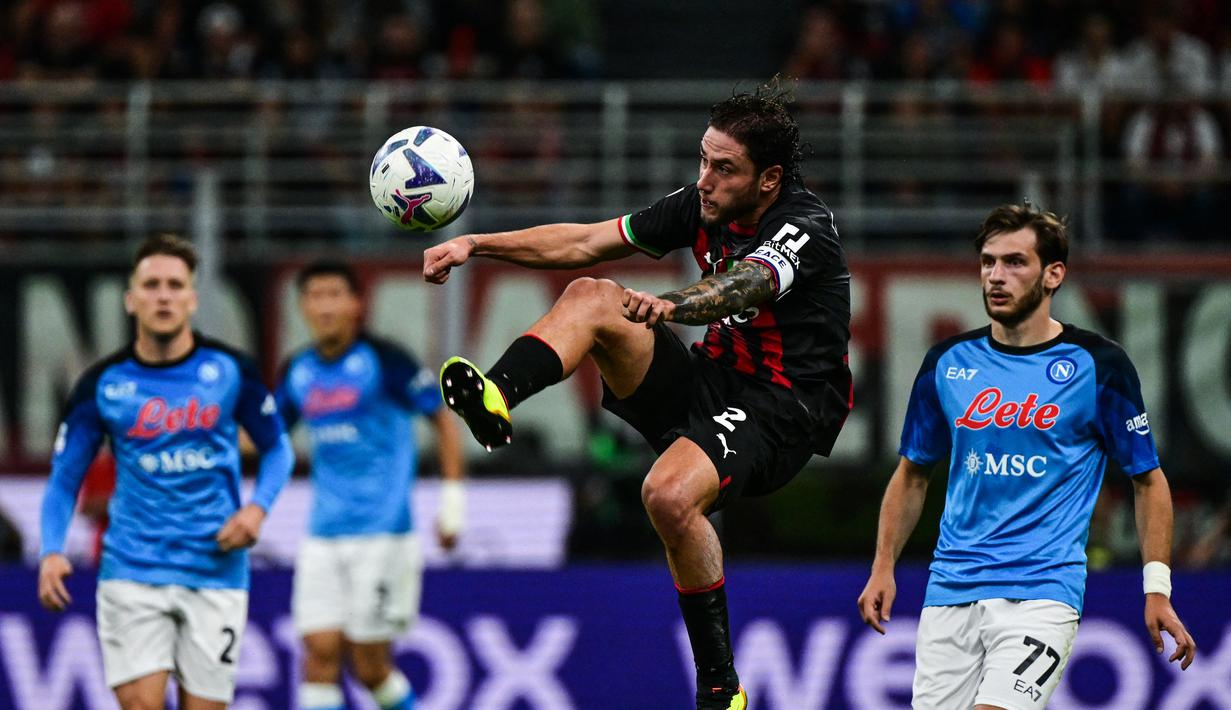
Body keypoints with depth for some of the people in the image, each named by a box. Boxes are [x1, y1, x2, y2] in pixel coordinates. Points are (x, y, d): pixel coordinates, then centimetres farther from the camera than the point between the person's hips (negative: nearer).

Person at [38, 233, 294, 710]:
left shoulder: (231, 371, 1)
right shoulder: (103, 384, 0)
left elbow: (276, 448, 14)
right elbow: (64, 478, 7)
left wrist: (258, 506, -5)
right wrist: (52, 552, -10)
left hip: (215, 574, 1)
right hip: (132, 575, 0)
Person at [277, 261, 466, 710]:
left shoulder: (382, 360, -7)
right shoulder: (298, 372, 8)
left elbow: (443, 419, -1)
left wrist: (452, 500, -4)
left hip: (382, 532, -5)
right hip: (324, 535, 5)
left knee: (370, 665, -4)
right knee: (320, 651, -6)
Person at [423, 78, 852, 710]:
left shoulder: (803, 231, -19)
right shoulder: (704, 205, 3)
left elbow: (743, 285, -41)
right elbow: (584, 242, 5)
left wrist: (668, 305, -61)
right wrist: (477, 245, -5)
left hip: (780, 414, -7)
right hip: (710, 380, 7)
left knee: (669, 495, -34)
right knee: (591, 297, -11)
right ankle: (497, 395, -36)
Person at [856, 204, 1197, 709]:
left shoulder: (1098, 365, -2)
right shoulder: (947, 363, 8)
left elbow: (1147, 479, 5)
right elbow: (912, 474, 19)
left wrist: (1157, 590, -2)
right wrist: (883, 568, 9)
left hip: (1040, 595, -5)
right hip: (950, 591, 5)